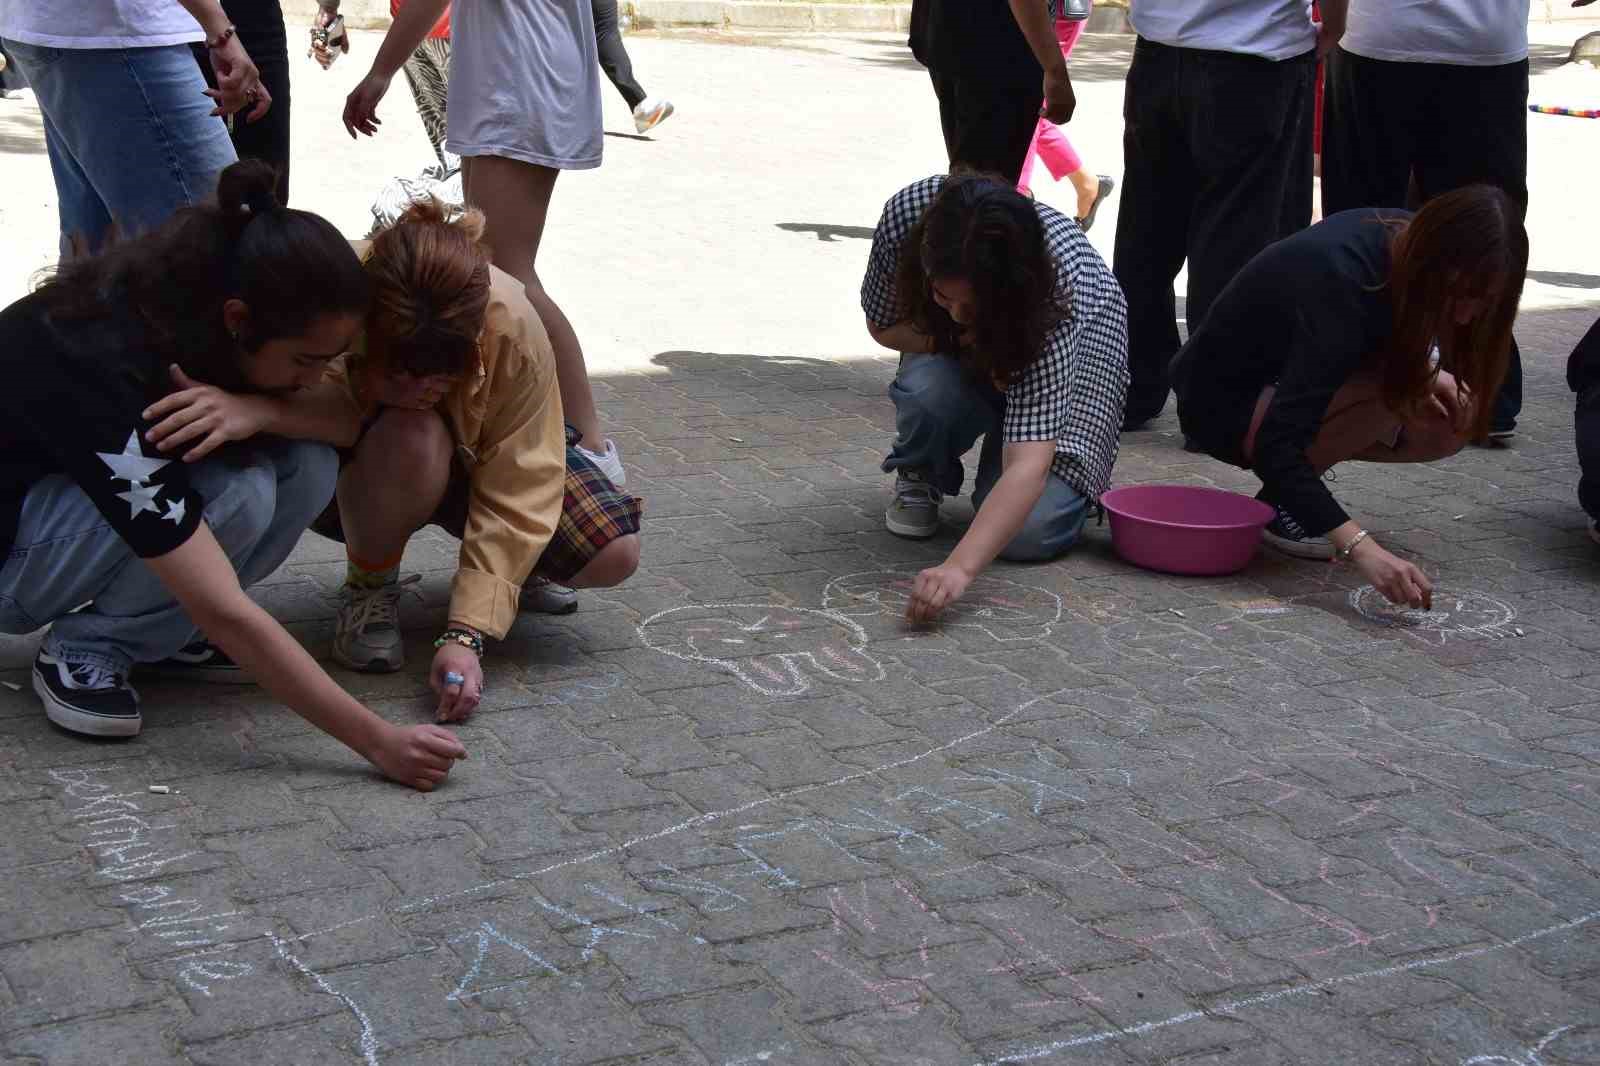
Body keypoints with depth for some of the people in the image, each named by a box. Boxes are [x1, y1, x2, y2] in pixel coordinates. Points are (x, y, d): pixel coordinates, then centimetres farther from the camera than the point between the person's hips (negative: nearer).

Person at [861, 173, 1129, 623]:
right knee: (929, 391, -36)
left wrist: (960, 567, -61)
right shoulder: (906, 213, -35)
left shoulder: (1054, 299, -43)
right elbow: (882, 324, -13)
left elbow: (1027, 466, -48)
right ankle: (919, 476, -1)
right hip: (953, 348, 3)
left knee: (1030, 532, -23)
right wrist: (958, 343, -32)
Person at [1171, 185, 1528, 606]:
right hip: (1222, 402, -8)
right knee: (1394, 391, -30)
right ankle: (1280, 501, -11)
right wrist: (1360, 547, -49)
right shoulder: (1341, 285, -34)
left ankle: (1297, 487, 7)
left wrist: (1425, 371, -11)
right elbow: (1276, 446, -39)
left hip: (1288, 378, 8)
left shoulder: (1410, 240, -12)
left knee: (1451, 422, -8)